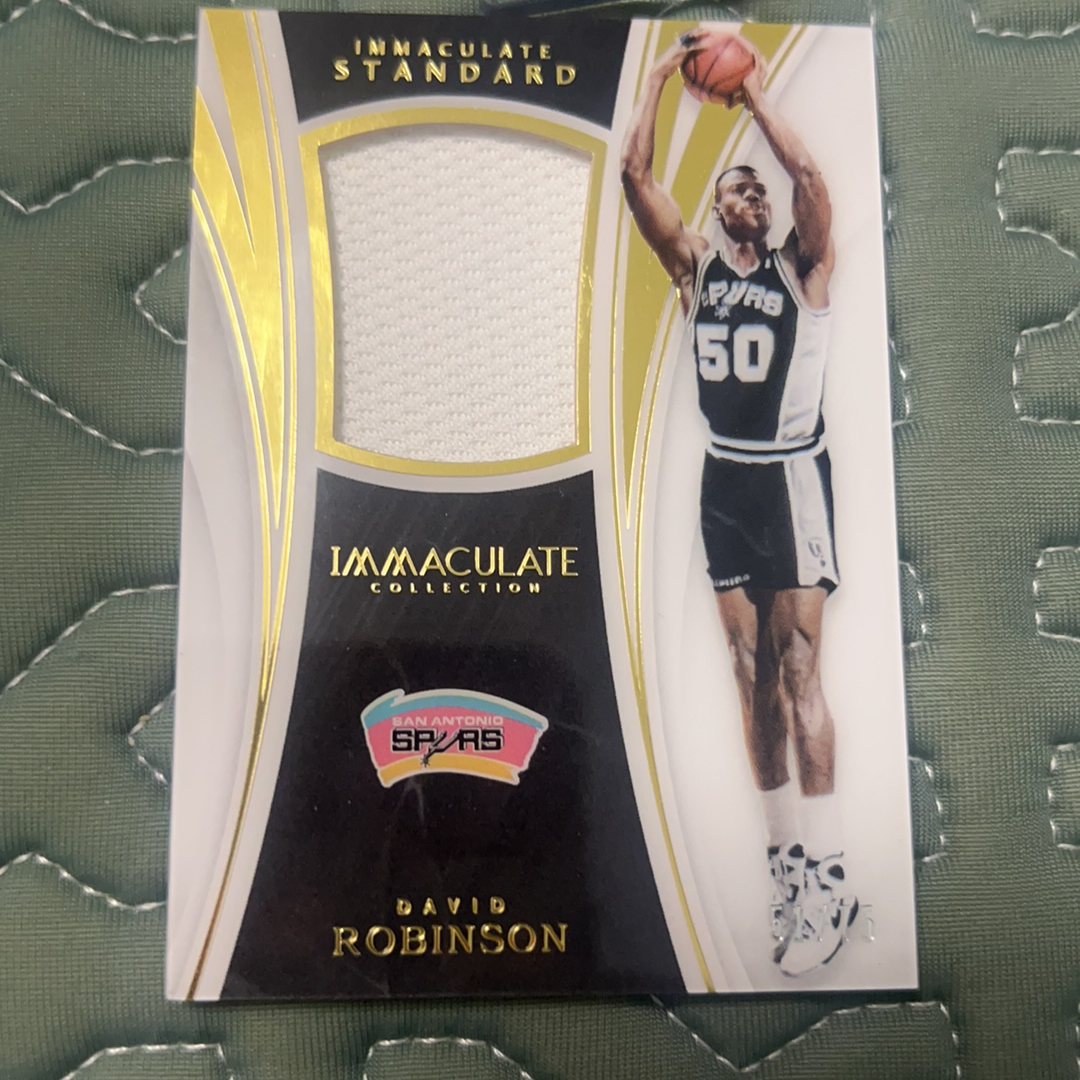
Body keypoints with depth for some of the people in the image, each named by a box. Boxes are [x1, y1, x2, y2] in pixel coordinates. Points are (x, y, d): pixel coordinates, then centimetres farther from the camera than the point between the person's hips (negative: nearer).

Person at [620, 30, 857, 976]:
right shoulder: (694, 265, 12)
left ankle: (829, 878, 1)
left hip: (791, 476, -4)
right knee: (751, 672, 5)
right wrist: (664, 70, 10)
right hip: (725, 478, 4)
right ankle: (786, 856, 17)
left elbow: (808, 174, -14)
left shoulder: (802, 267, 4)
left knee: (798, 669, -9)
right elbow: (634, 173, 6)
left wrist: (755, 94, -2)